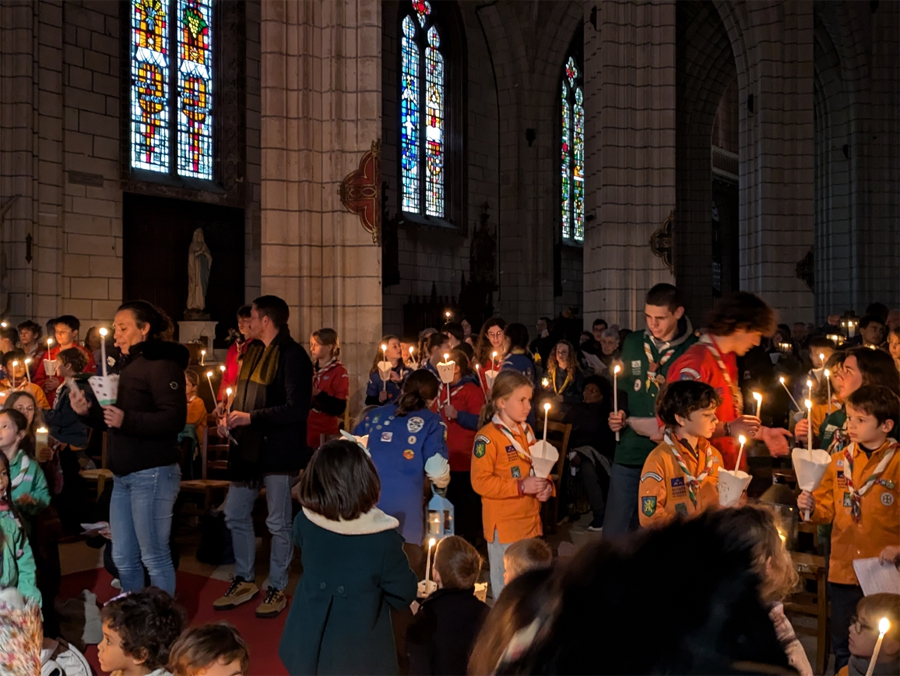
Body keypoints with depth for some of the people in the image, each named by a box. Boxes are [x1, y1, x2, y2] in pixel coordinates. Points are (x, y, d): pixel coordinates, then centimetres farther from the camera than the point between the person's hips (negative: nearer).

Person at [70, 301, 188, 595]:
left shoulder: (162, 364, -10)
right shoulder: (126, 366, 19)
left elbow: (174, 418, -21)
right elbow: (110, 422, 23)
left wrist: (127, 419, -31)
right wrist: (87, 411, 3)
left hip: (152, 474, -9)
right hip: (123, 475, 9)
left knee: (155, 558, -2)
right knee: (124, 559, 14)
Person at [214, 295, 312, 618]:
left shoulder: (293, 355, -15)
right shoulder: (252, 351, 11)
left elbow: (297, 409, -22)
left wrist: (250, 418, -22)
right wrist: (231, 416, 3)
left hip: (277, 450, -8)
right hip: (247, 447, 9)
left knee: (278, 523, 4)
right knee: (235, 515, 15)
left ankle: (277, 589, 19)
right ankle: (244, 580, 31)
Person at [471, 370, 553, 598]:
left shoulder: (526, 431, 10)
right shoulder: (487, 437, -15)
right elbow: (480, 481, -19)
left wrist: (546, 486, 1)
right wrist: (521, 487, -22)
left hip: (531, 519, 7)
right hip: (504, 525, -7)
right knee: (506, 588, 0)